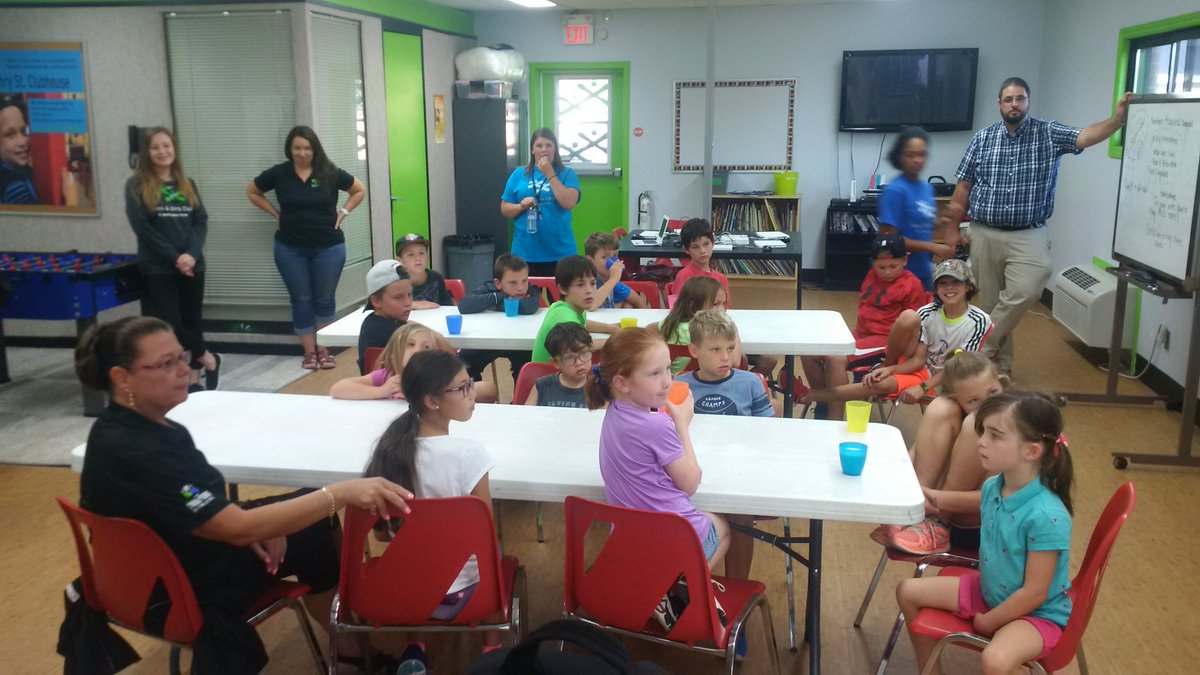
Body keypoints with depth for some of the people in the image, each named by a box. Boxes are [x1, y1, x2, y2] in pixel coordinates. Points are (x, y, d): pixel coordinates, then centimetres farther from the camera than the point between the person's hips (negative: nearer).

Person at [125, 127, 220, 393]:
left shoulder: (187, 184, 11)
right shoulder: (136, 185, -1)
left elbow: (201, 221, 3)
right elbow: (142, 228, -9)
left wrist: (191, 254, -14)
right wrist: (174, 258, -14)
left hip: (192, 265, 4)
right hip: (157, 268, -4)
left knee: (193, 319, 6)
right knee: (169, 323, -7)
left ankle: (194, 378, 16)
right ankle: (209, 359, 14)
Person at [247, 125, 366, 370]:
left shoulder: (330, 173, -4)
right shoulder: (279, 173, -3)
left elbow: (360, 190, 9)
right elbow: (252, 192, 12)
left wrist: (343, 212, -1)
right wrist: (276, 213, 4)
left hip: (329, 247, 0)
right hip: (290, 249, 1)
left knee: (325, 300, 6)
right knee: (301, 300, 5)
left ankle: (324, 349, 16)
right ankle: (309, 351, 13)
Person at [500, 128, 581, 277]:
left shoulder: (567, 174, 3)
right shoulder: (518, 174, 8)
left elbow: (569, 203, -13)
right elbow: (505, 209, 9)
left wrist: (549, 174, -11)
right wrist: (521, 206, -11)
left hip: (560, 252, -1)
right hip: (526, 253, 1)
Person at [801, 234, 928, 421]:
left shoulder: (911, 285, -7)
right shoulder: (872, 275, 14)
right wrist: (854, 331, 16)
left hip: (885, 341, -8)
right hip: (860, 334, 8)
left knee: (836, 359, -31)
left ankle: (834, 421, -25)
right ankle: (824, 404, 6)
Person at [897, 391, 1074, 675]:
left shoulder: (1047, 516, -31)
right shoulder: (992, 487, -8)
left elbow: (1034, 593, -25)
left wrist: (986, 623, -13)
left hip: (1037, 613, -8)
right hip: (990, 592, 8)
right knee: (908, 591, 7)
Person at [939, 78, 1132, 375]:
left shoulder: (1049, 134, 1)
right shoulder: (982, 138, 5)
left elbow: (1085, 136, -17)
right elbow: (964, 186, 7)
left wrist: (1117, 119, -36)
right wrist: (952, 229, 6)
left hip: (1029, 236, -1)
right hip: (984, 235, 2)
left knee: (1025, 292, -22)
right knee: (990, 303, 5)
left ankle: (980, 351, -4)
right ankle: (1000, 364, 20)